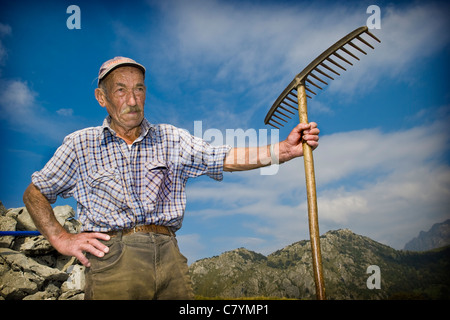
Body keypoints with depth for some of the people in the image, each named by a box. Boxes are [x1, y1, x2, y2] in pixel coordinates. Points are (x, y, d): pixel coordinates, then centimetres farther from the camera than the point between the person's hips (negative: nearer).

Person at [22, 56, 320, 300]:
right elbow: (35, 194, 15)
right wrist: (62, 240, 2)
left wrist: (287, 149, -13)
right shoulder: (80, 144, 9)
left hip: (168, 255, 2)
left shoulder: (172, 139, 11)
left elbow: (228, 158, -1)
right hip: (111, 258, -1)